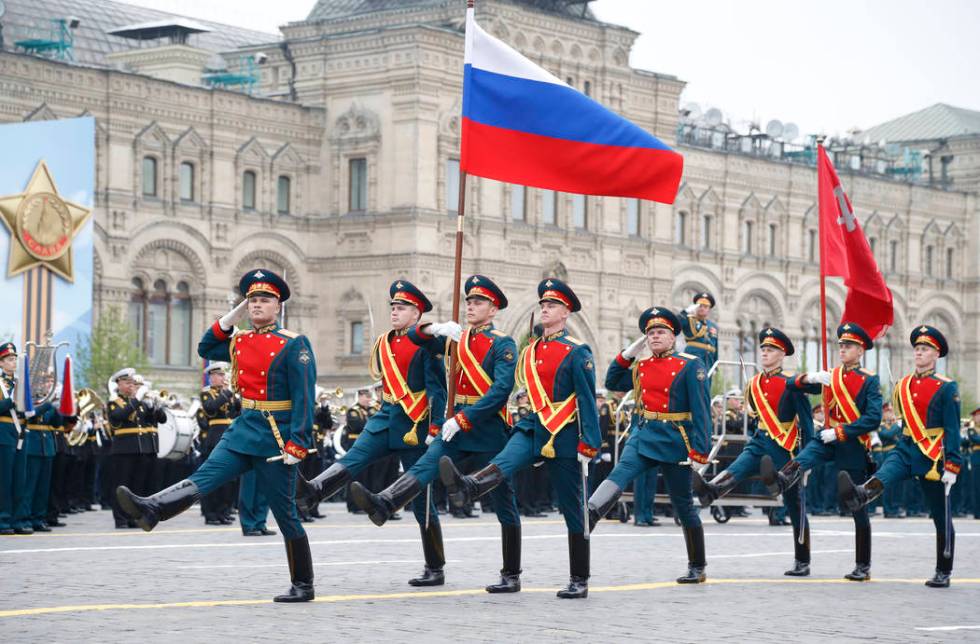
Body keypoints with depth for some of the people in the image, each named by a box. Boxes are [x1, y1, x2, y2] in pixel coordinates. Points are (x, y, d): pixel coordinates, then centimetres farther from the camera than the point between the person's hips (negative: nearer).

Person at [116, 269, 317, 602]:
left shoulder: (293, 345, -9)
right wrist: (234, 313, 12)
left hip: (275, 437, -6)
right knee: (203, 477, -15)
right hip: (243, 428, 6)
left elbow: (304, 398, -14)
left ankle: (303, 585, 8)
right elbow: (206, 348, 25)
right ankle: (151, 510, -37)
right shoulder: (241, 341, 10)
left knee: (284, 512, 0)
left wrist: (297, 445, -21)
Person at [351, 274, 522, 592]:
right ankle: (382, 505, -47)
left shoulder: (503, 345, -5)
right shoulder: (456, 339, 14)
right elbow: (414, 337, 18)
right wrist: (434, 328, -5)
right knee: (426, 465, -22)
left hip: (488, 429, -5)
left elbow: (501, 389, -18)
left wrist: (463, 420, -23)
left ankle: (512, 575, 7)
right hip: (456, 425, 5)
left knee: (503, 503, 3)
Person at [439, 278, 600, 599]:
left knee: (573, 511, 2)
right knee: (506, 460, -29)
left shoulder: (577, 352, -6)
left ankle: (579, 581, 7)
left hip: (564, 437, -4)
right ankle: (466, 487, -60)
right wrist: (520, 425, 22)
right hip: (532, 428, 4)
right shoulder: (530, 351, 12)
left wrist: (589, 444, -14)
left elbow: (588, 401, -9)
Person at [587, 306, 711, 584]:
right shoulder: (640, 367, 10)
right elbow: (613, 383, 22)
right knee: (620, 474, -25)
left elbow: (701, 409, -9)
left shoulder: (689, 366, -5)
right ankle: (588, 517, -47)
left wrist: (700, 449, -17)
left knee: (683, 504, 4)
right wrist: (627, 353, 9)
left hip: (673, 442, -4)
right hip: (643, 436, 4)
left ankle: (697, 568, 15)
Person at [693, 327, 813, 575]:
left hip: (786, 450, -5)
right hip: (760, 443, 5)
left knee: (795, 507, 3)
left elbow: (807, 422, -9)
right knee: (736, 471, -27)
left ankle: (802, 563, 9)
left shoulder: (791, 384, -9)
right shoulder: (754, 385, 8)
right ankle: (708, 491, -56)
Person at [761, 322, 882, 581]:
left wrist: (840, 432, -21)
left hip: (853, 447, -4)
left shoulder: (869, 381, -4)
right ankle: (781, 480, -64)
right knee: (805, 456, -32)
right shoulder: (830, 377, 12)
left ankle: (863, 567, 9)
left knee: (857, 508, 2)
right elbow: (792, 386, 10)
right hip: (829, 439, 4)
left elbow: (873, 419, -15)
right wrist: (809, 377, -12)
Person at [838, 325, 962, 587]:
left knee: (941, 518, 5)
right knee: (884, 475, -31)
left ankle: (943, 573, 12)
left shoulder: (946, 388, -6)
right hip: (905, 450, 4)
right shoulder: (903, 385, 10)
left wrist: (952, 466, -14)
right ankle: (861, 495, -62)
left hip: (931, 458, -4)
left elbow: (953, 430, -9)